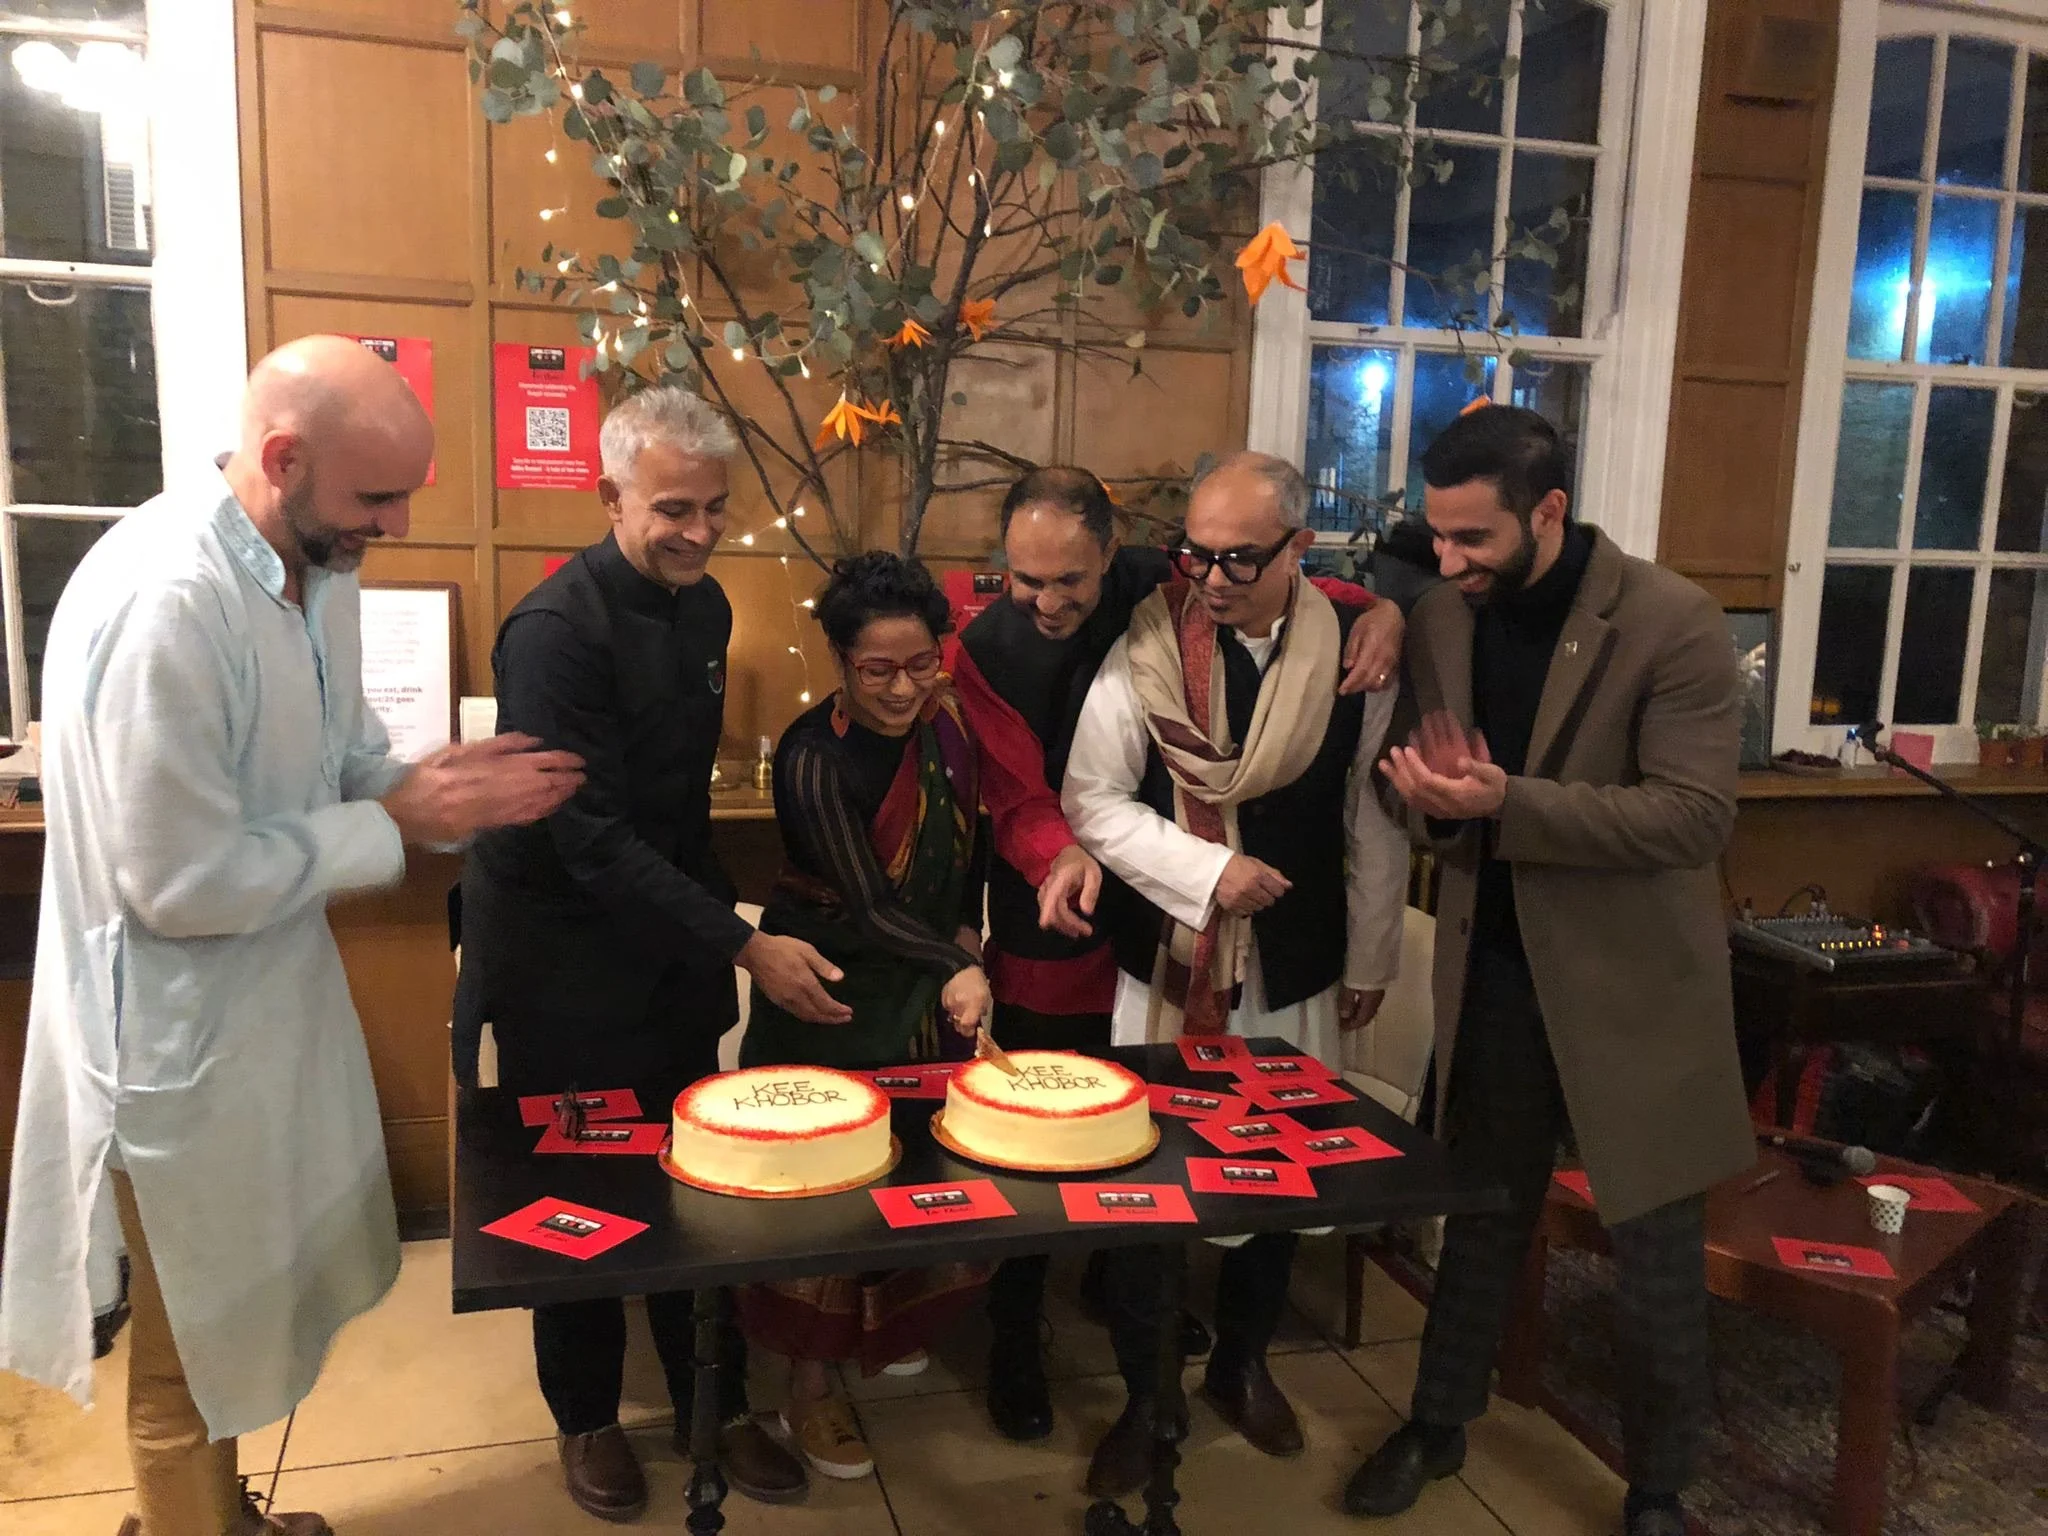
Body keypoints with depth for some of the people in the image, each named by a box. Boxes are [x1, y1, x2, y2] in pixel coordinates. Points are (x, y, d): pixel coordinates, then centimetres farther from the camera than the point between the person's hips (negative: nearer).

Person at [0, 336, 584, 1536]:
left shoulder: (317, 567, -1)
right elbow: (181, 882, -27)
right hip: (184, 1037, -8)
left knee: (234, 1317, 26)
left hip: (276, 1001, 8)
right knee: (192, 1348, 14)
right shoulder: (163, 599, -29)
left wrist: (433, 785, -10)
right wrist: (397, 823, -20)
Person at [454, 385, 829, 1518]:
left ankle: (715, 1403, 30)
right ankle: (588, 1416, 32)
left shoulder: (704, 606, 3)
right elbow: (589, 838, -26)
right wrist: (745, 946, -27)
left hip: (670, 940, 6)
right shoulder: (557, 629, -22)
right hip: (561, 949, -6)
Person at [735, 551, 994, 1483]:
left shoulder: (944, 720, -7)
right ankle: (808, 1389, 22)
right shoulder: (814, 756, -25)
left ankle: (885, 1330, 41)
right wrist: (956, 971, -42)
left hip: (929, 982, 6)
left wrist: (968, 940, 4)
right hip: (831, 993, -6)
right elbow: (867, 903, -29)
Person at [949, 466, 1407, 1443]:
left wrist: (1382, 610, -18)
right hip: (1048, 935, -2)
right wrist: (1063, 856, -40)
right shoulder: (987, 650, -14)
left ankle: (1119, 1275, 47)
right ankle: (1015, 1338, 27)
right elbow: (1017, 795, -19)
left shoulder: (1164, 593, -11)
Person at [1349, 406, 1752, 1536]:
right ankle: (1438, 1424, 39)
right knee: (1480, 1216, 19)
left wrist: (1505, 803, -29)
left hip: (1632, 980, -4)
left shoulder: (1672, 622, -16)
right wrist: (1435, 798, -16)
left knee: (1657, 1257, 11)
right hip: (1491, 969, 4)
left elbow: (1697, 814, -22)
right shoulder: (1442, 617, -1)